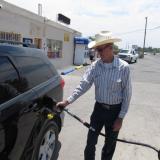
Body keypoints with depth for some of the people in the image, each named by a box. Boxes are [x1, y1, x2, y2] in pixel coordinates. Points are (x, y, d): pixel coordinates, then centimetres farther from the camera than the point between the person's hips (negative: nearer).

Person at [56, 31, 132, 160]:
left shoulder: (123, 67, -15)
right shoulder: (95, 66, -5)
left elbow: (127, 94, -11)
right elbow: (83, 85, -7)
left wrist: (120, 118, -11)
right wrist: (68, 101, -16)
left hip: (115, 111, -2)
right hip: (99, 108, 3)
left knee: (110, 144, 16)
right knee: (91, 142, 10)